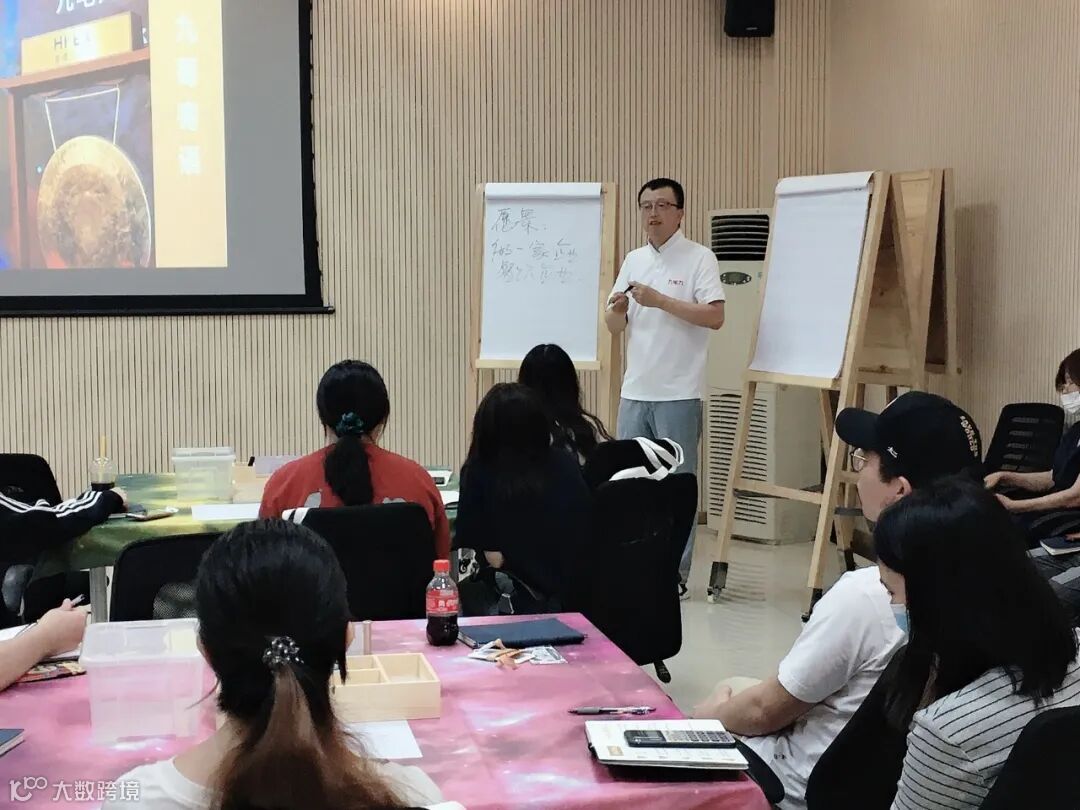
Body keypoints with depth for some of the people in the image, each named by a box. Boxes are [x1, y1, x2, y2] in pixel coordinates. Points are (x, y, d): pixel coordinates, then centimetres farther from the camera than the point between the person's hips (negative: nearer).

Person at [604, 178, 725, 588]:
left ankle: (675, 574, 7)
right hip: (635, 390, 6)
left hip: (678, 393, -6)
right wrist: (618, 309, -8)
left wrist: (660, 301, -19)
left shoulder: (699, 258, -4)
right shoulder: (633, 260, 13)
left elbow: (715, 316, -16)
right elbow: (615, 326, 15)